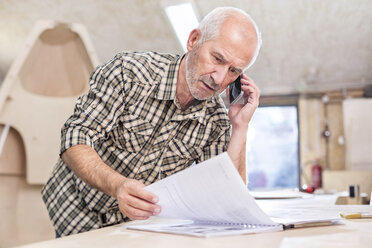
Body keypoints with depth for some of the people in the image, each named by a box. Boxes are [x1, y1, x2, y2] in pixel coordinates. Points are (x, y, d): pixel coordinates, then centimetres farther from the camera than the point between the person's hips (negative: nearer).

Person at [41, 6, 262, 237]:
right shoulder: (130, 70, -17)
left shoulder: (216, 121, -7)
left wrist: (240, 128, -18)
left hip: (137, 225, 4)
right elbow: (75, 142, -21)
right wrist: (118, 186, -40)